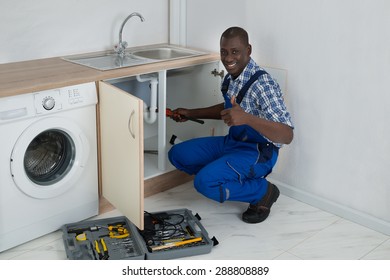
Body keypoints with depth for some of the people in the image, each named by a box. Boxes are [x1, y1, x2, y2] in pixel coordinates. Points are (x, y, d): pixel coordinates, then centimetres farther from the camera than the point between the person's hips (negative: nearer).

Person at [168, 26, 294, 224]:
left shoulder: (262, 84, -26)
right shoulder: (231, 76, 0)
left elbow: (287, 135, -32)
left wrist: (247, 118, -46)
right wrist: (190, 114, 16)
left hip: (257, 152, -9)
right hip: (232, 142, 9)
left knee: (205, 182, -28)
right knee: (177, 155, 6)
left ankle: (263, 191, -5)